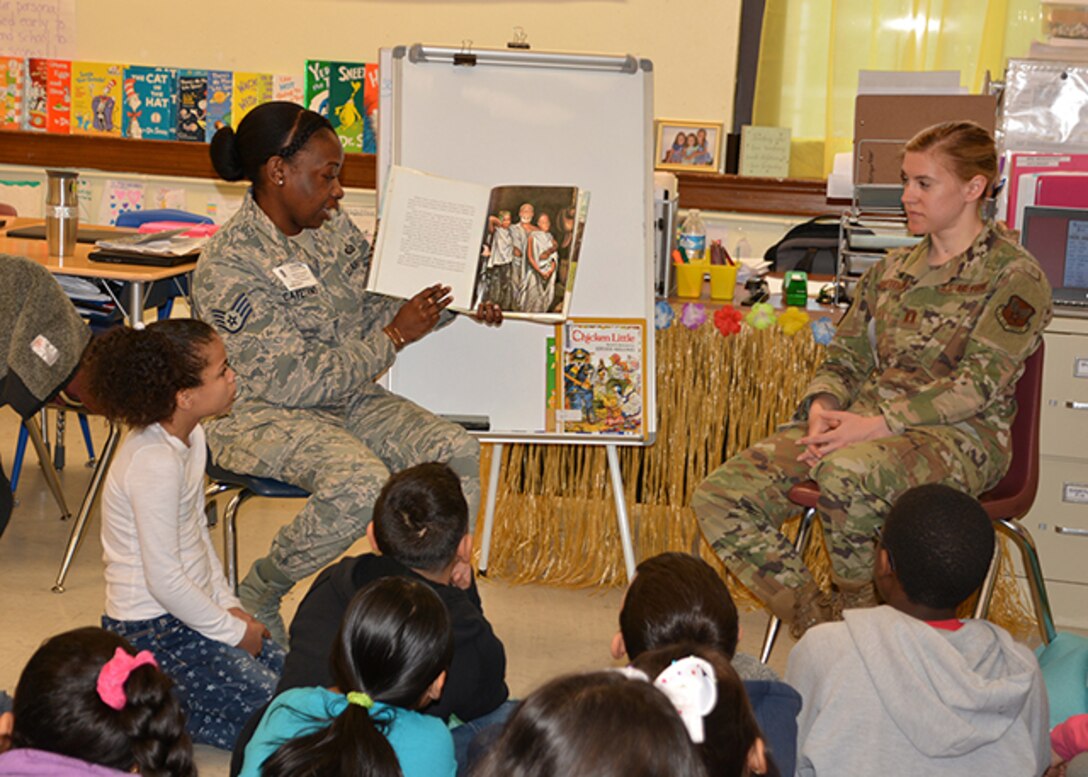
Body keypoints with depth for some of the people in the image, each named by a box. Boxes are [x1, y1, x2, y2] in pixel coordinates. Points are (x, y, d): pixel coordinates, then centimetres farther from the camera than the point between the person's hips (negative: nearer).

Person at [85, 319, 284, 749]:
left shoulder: (190, 436, 3)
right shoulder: (154, 464, -27)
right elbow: (165, 581, -24)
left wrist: (228, 605, 10)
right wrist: (233, 631, -13)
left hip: (188, 611, 10)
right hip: (153, 631, -10)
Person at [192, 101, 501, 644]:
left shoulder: (332, 228, 4)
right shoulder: (228, 265, -21)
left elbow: (375, 308, 14)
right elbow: (295, 381, -22)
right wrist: (395, 338, -19)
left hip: (346, 398, 8)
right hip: (262, 415, -8)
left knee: (456, 451, -13)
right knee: (360, 484, -33)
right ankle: (257, 595, -9)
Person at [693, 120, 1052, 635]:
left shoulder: (1015, 276, -1)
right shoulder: (892, 270, 21)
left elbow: (978, 383, -12)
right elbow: (846, 357, 18)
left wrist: (879, 423, -22)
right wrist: (821, 408, -6)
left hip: (959, 435, -6)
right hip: (863, 423, 6)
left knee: (846, 472, -41)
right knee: (719, 497, -16)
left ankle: (862, 612, -16)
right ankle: (819, 625, -13)